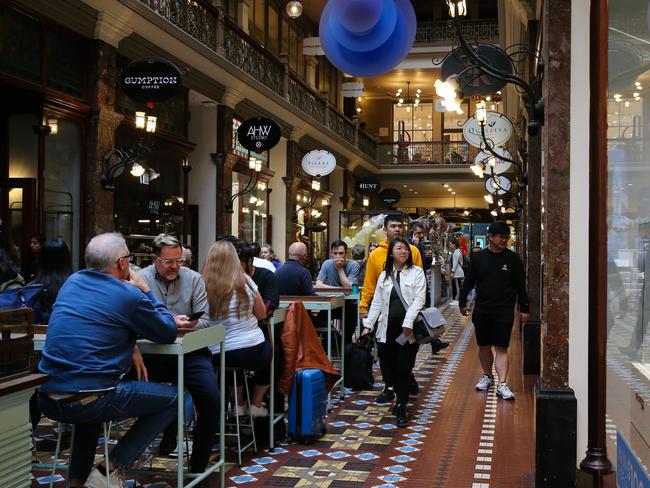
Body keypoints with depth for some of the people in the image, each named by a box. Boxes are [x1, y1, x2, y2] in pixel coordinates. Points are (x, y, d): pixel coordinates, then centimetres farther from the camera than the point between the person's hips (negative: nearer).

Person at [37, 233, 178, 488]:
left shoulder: (72, 281, 11)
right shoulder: (129, 295, -9)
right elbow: (169, 333, 4)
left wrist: (129, 347, 16)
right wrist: (146, 292, 13)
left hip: (47, 399, 7)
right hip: (87, 401, -7)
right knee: (172, 397, 9)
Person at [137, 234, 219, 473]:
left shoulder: (194, 279, 6)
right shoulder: (141, 279, -1)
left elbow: (204, 320, 2)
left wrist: (192, 324, -21)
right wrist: (171, 323, -23)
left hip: (191, 350, 1)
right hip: (156, 352, -1)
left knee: (211, 402, -14)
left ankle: (198, 467, 7)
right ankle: (169, 432, 10)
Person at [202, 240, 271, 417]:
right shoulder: (245, 282, -8)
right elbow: (262, 314, 3)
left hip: (218, 356, 2)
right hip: (253, 351, -1)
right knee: (269, 350, 32)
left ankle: (239, 405, 33)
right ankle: (256, 404, 33)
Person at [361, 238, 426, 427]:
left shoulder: (417, 272, 3)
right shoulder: (384, 275, 13)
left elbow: (419, 299, -7)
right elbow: (377, 302, 13)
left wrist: (408, 322, -17)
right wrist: (368, 325, 5)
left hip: (408, 328, -3)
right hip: (388, 328, 3)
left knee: (404, 368, -3)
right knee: (387, 365, 3)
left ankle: (401, 408, 8)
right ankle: (401, 398, 27)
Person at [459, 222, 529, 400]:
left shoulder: (513, 258, -1)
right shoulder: (479, 257, 1)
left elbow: (520, 285, 3)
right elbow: (469, 282, 10)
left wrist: (524, 308, 3)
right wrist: (462, 303, 12)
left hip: (504, 311, -2)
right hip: (482, 310, 2)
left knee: (501, 347, -5)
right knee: (484, 346, 13)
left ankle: (502, 384, -6)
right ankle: (487, 376, 31)